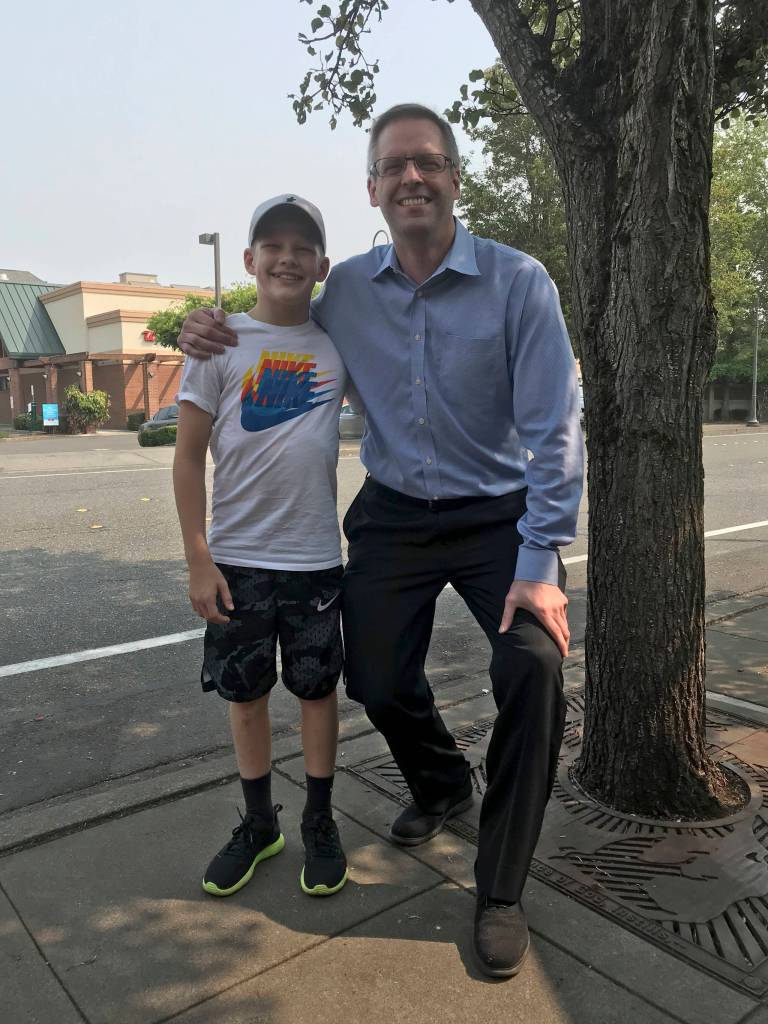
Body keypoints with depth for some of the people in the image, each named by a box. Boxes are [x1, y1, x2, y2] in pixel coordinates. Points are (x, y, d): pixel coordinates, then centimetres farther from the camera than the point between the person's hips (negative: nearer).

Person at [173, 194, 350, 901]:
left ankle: (319, 824, 30)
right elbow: (189, 456, -3)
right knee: (246, 693, 12)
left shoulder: (338, 344, 2)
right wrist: (198, 559, -7)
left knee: (317, 689, 11)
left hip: (316, 558, 1)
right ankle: (259, 825, 32)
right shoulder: (221, 344, -2)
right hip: (237, 558, 0)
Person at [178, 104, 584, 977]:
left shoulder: (518, 283, -13)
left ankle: (499, 891, -1)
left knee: (534, 669, -22)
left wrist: (540, 565, -21)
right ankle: (440, 785, 42)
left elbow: (553, 430, -16)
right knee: (376, 681, 7)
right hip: (392, 515, 4)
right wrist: (214, 336, -6)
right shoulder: (346, 290, -2)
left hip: (497, 515, -3)